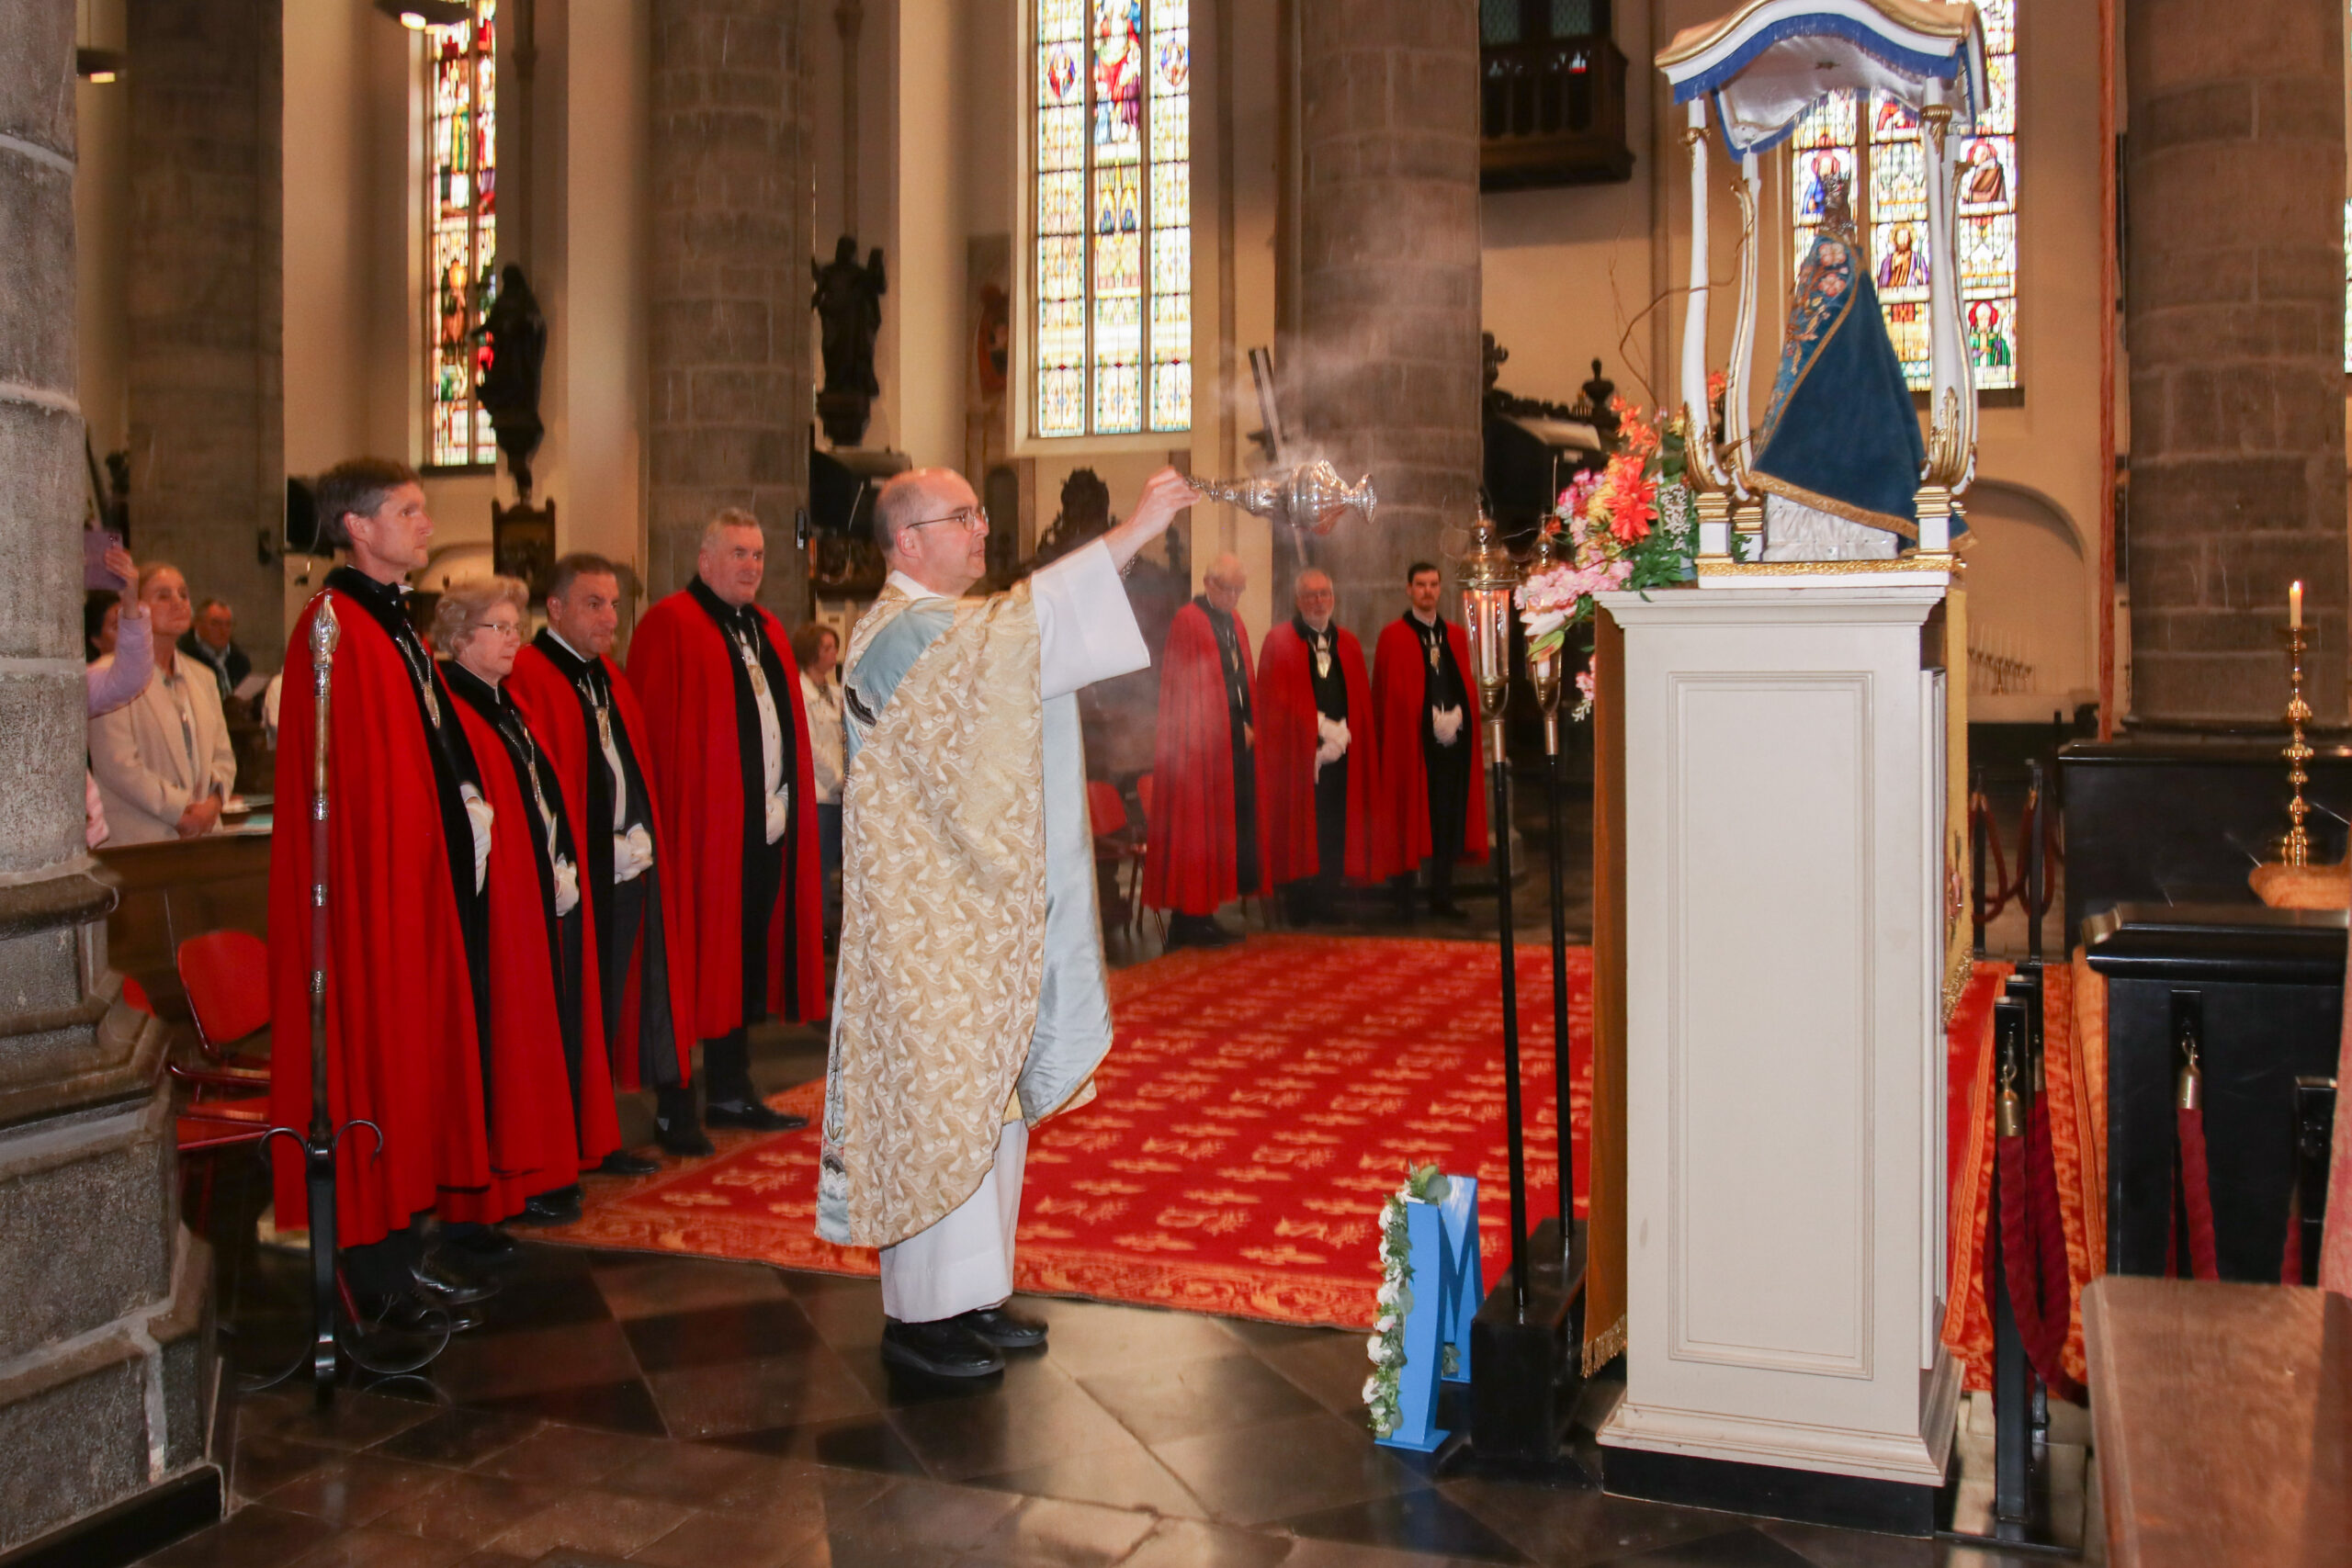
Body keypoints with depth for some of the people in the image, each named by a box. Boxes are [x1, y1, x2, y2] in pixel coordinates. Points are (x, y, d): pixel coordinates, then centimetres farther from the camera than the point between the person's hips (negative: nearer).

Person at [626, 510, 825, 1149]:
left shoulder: (767, 630, 18)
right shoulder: (670, 627, -7)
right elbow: (655, 732, -12)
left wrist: (791, 806, 12)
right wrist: (668, 824, -17)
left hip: (767, 827, 8)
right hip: (704, 827, -8)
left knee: (747, 961, 14)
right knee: (694, 964, -3)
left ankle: (731, 1092, 25)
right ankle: (674, 1107, 5)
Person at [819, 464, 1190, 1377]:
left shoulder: (956, 630, 18)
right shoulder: (899, 633, -17)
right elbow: (1011, 629, -32)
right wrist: (1131, 533, -33)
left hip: (980, 916, 10)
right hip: (929, 925, -10)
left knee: (992, 1094, 13)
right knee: (938, 1101, -4)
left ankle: (968, 1293, 24)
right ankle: (918, 1314, 7)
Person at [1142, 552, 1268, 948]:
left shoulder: (1234, 623, 17)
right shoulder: (1188, 620, -8)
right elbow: (1180, 685, -12)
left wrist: (1248, 726, 6)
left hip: (1235, 742, 8)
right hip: (1201, 745, -8)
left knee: (1227, 828, 9)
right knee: (1196, 829, -5)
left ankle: (1204, 916, 15)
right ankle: (1188, 920, 1)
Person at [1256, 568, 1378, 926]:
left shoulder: (1348, 643, 15)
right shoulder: (1279, 641, 1)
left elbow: (1362, 700, 15)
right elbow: (1274, 701, -5)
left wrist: (1342, 734, 1)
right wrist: (1318, 731, -10)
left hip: (1341, 755, 4)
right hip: (1296, 754, -4)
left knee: (1334, 832, 4)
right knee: (1298, 830, -4)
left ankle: (1326, 907, 11)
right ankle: (1299, 909, 2)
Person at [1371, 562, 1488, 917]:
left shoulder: (1456, 635, 14)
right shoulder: (1393, 636, -1)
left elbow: (1466, 687, 16)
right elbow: (1387, 694, -4)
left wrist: (1457, 717, 1)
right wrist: (1428, 720, -8)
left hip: (1453, 739, 5)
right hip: (1410, 741, -5)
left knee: (1448, 818, 7)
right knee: (1407, 819, -4)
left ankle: (1441, 896, 15)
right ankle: (1403, 898, 2)